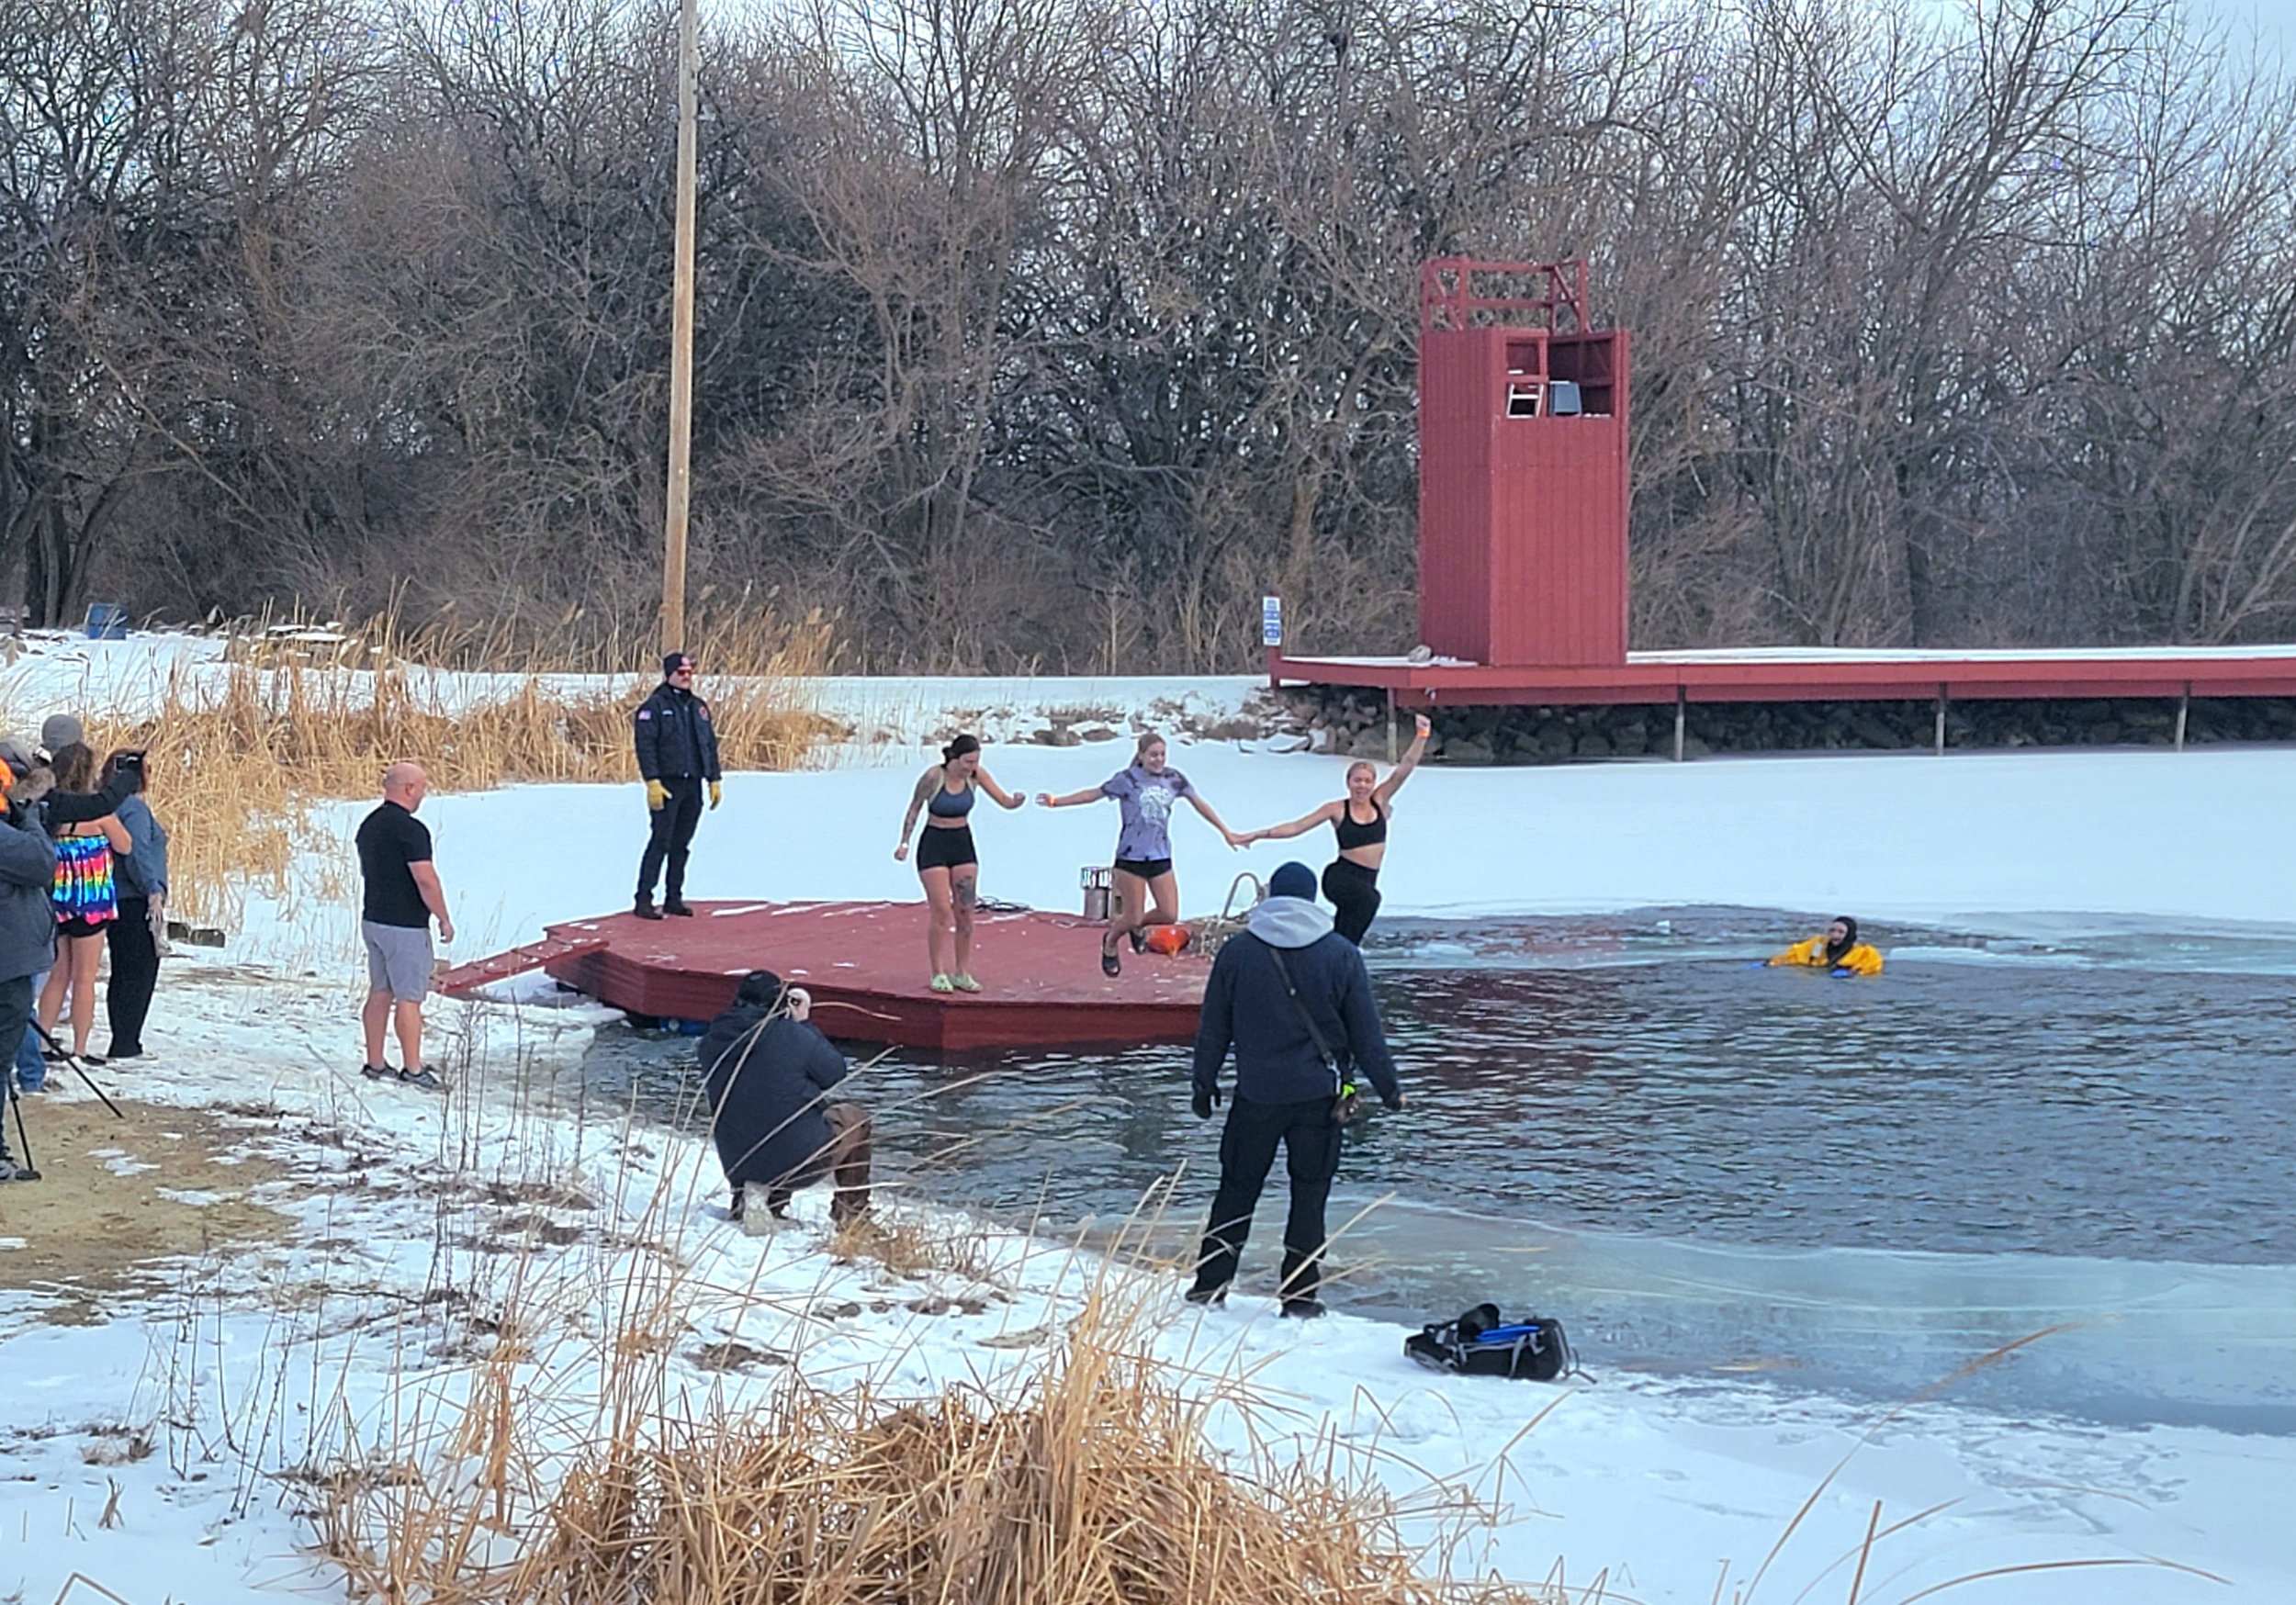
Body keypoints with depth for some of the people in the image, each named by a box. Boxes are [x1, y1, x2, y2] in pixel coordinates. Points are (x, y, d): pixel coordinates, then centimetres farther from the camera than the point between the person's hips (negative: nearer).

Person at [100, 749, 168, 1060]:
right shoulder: (134, 808, -12)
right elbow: (136, 853, -22)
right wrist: (154, 889, -23)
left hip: (118, 904, 9)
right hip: (136, 904, -9)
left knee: (124, 975, 13)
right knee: (139, 974, -6)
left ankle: (124, 1043, 17)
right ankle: (126, 1045, -7)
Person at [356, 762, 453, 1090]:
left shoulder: (369, 825, 9)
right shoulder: (410, 829, -19)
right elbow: (426, 880, -22)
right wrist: (444, 919, -11)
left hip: (372, 919, 9)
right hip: (404, 927, -9)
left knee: (379, 993, 13)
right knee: (408, 998, -3)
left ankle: (375, 1064, 17)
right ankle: (413, 1070, 2)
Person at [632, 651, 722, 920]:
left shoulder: (699, 707, 15)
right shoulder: (655, 706, -6)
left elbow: (710, 745, 20)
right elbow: (645, 745, -12)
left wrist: (714, 781, 14)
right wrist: (652, 782, -20)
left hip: (693, 786, 6)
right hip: (667, 785, -6)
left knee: (681, 845, 9)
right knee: (660, 842, -10)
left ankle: (674, 898, 15)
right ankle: (643, 900, -8)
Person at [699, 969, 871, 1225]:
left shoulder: (712, 1043, -5)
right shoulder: (794, 1036, -18)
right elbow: (835, 1072, -2)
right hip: (800, 1163, -5)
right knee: (854, 1118, 23)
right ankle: (850, 1212, 28)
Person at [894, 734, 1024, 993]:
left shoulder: (975, 775, -9)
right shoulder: (933, 776, -19)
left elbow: (1005, 801, -11)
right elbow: (914, 809, -7)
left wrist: (1017, 800, -33)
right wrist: (904, 843, -10)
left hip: (963, 845, 4)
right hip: (934, 845, -4)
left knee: (965, 912, 3)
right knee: (941, 911, -8)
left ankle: (962, 973, 10)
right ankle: (939, 974, 1)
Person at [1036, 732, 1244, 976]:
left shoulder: (1174, 779, 3)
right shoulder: (1127, 779, -8)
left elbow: (1200, 804, 11)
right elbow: (1094, 794, -4)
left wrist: (1225, 832, 15)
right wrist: (1056, 802, -9)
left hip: (1160, 857, 4)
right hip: (1131, 857, -4)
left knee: (1170, 915, -1)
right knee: (1133, 917, -2)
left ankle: (1137, 925, 30)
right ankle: (1110, 942, 31)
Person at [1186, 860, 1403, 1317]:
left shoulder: (1237, 951, -2)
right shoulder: (1342, 955, -4)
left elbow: (1214, 1027, 3)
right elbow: (1366, 1031, 0)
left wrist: (1205, 1082, 14)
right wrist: (1389, 1087, 9)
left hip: (1257, 1094, 1)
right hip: (1319, 1092, -1)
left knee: (1237, 1187, 12)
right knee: (1309, 1191, 7)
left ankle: (1210, 1283, 13)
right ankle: (1301, 1292, 7)